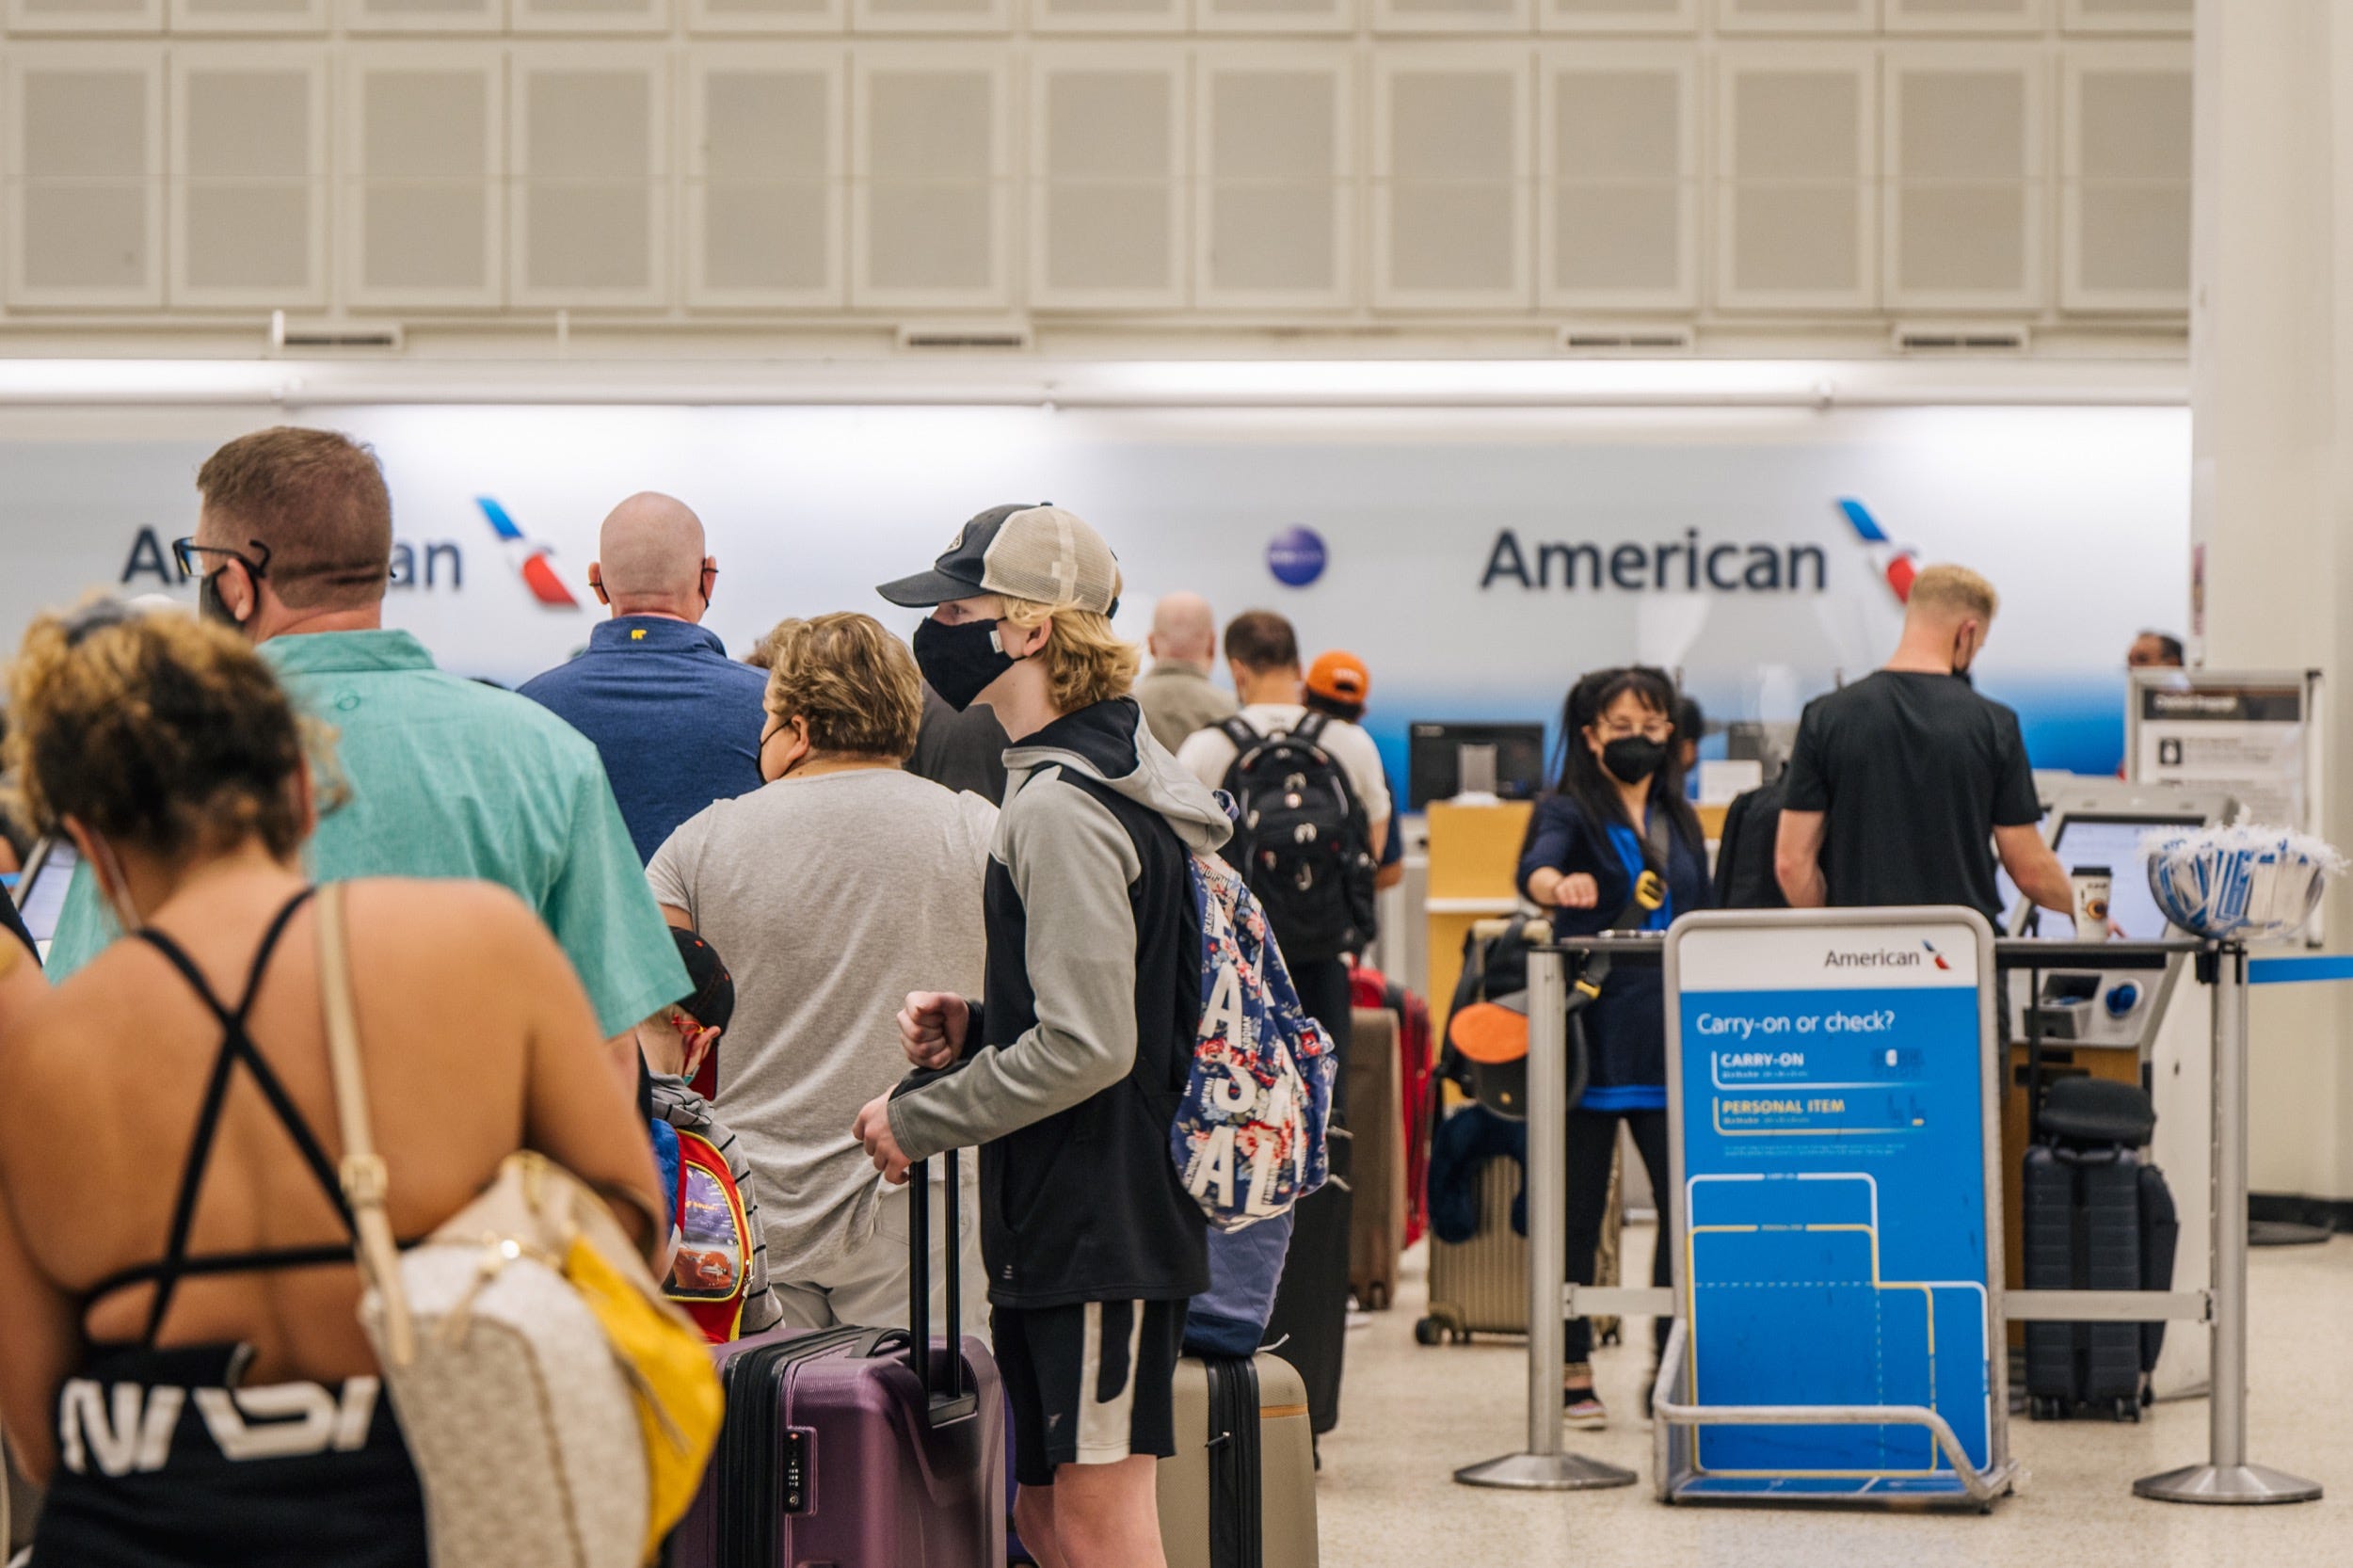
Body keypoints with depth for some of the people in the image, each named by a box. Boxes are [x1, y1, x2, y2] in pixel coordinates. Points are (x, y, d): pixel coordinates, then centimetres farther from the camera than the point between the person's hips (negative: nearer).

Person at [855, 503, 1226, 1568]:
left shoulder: (1058, 809, -17)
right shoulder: (1103, 780, 15)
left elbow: (1087, 1047, -22)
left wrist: (918, 1121, -12)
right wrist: (974, 1025, 8)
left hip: (1102, 1226, -10)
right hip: (1058, 1224, 10)